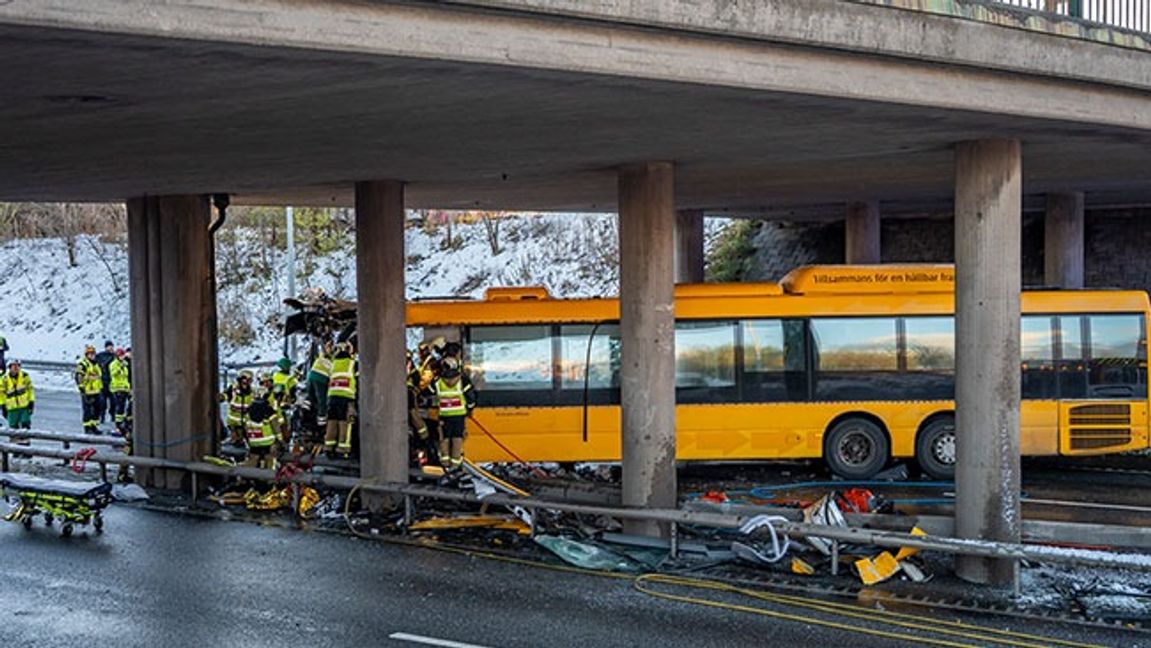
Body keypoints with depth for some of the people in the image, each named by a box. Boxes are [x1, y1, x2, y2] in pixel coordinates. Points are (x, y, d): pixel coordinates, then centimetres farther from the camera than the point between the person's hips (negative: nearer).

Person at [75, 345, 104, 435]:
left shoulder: (96, 364, 18)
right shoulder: (82, 364, -9)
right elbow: (79, 377, -15)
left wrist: (101, 388, 24)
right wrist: (81, 389, -18)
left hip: (96, 391, 8)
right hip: (87, 391, -8)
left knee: (97, 409, 11)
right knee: (87, 410, -4)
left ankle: (94, 426, 21)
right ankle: (87, 428, 2)